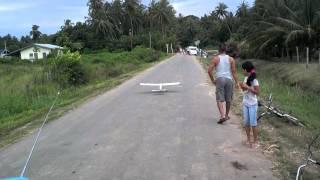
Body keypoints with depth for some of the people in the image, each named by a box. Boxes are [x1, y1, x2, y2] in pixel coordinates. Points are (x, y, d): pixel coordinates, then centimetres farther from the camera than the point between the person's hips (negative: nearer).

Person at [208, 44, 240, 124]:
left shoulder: (215, 59, 1)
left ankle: (222, 116, -19)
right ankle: (226, 115, 27)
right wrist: (236, 82, 2)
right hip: (229, 79, 2)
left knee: (220, 99, -4)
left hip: (219, 79, -2)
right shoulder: (231, 59, 6)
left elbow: (209, 70, -6)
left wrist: (213, 80, 5)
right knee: (228, 99, 14)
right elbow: (234, 71, -1)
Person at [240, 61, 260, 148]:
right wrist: (242, 87, -5)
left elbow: (257, 92, -18)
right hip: (245, 103, 7)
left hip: (252, 104, -7)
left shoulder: (254, 80, -15)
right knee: (246, 122, 11)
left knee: (253, 123, 0)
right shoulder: (246, 78, 6)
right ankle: (248, 139, 23)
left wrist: (247, 87, -23)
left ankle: (255, 141, 11)